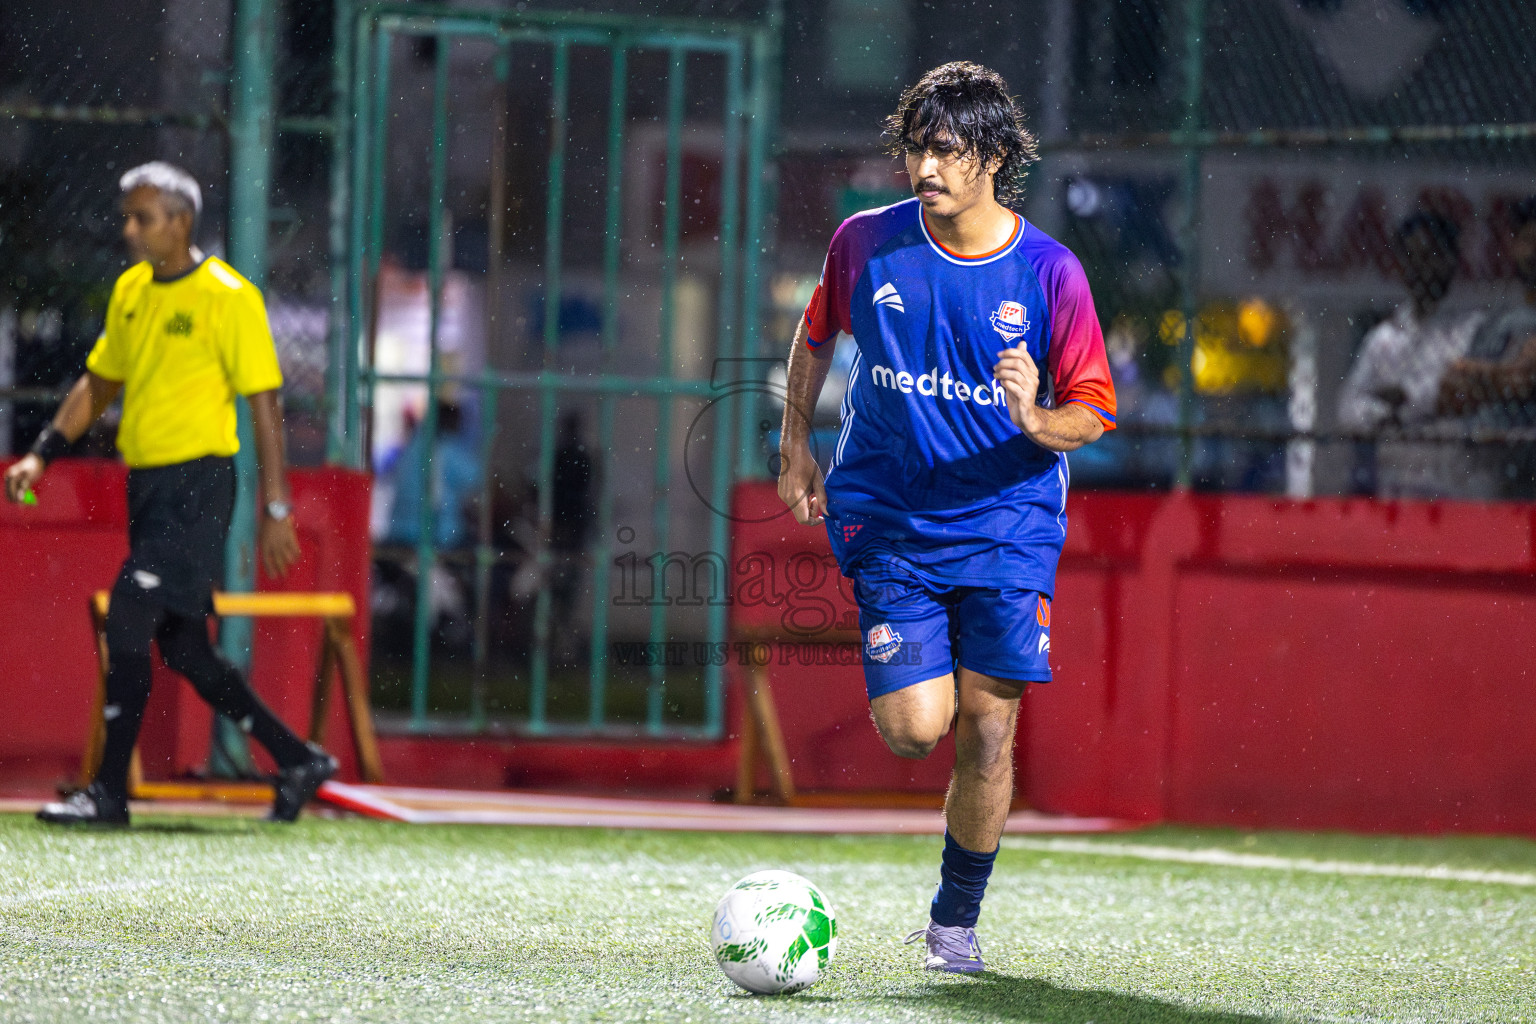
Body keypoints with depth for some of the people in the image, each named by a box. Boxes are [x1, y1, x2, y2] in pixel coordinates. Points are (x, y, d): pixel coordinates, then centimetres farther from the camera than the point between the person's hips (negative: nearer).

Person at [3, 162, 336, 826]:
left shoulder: (228, 297, -10)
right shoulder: (130, 292, 11)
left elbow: (264, 404, -9)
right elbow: (99, 384, 22)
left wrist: (276, 510, -12)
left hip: (197, 483, -8)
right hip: (146, 483, 8)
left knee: (127, 625, -14)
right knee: (184, 650, 9)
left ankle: (109, 794, -9)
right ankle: (298, 761, 21)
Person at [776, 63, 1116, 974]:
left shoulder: (1050, 273, -8)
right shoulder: (865, 244, -4)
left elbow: (1092, 415, -3)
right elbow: (817, 333, 17)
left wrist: (1035, 421, -24)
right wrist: (796, 444, 14)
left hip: (1007, 528, 0)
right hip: (889, 523, 1)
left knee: (987, 731, -4)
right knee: (914, 729, -12)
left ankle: (957, 918, 16)